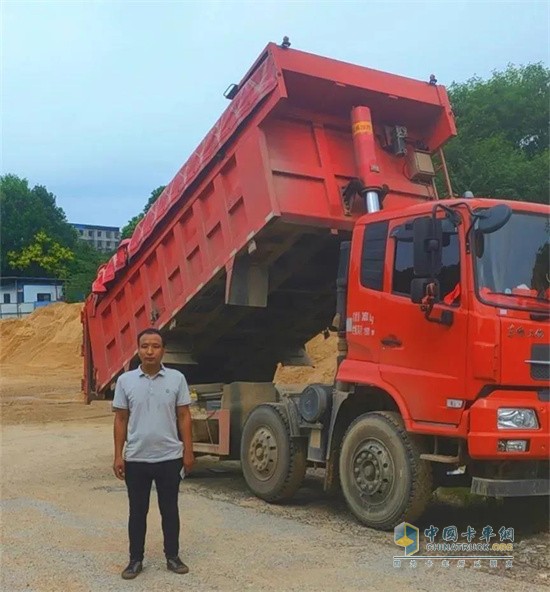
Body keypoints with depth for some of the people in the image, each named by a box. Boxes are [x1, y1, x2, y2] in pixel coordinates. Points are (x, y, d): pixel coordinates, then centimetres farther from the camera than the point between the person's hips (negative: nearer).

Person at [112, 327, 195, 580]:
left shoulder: (176, 379, -3)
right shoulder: (125, 381, -1)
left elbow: (184, 416, 1)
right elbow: (120, 420, 2)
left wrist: (188, 451, -2)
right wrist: (118, 456, -1)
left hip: (169, 457, 0)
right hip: (136, 459, 1)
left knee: (169, 510, 10)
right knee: (137, 511, 10)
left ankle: (172, 557, 24)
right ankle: (135, 559, 23)